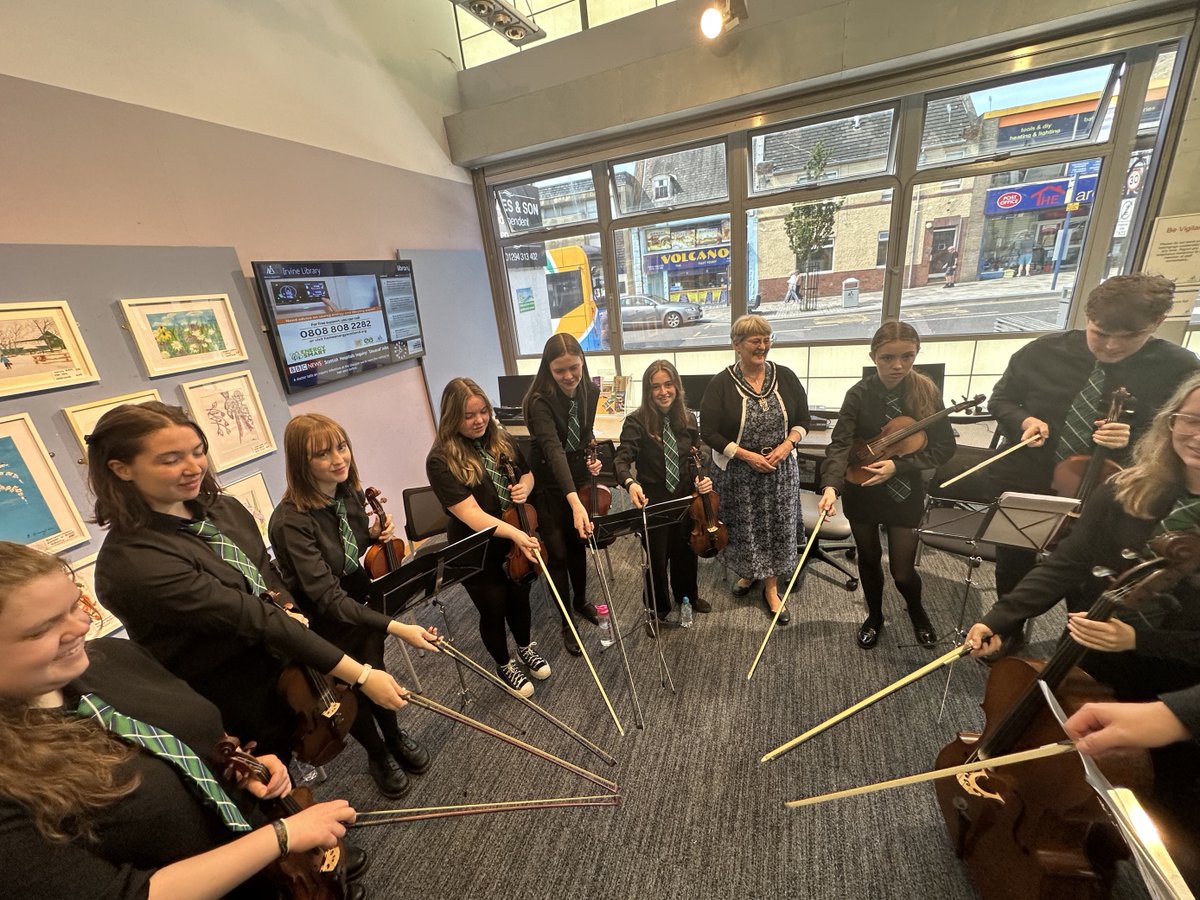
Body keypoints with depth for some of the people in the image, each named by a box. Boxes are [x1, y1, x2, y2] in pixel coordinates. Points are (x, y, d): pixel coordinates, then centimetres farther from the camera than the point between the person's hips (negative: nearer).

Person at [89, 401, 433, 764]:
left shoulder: (222, 509, -5)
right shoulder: (131, 564, -28)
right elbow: (251, 617, -33)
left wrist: (285, 613, -18)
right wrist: (360, 675, -32)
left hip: (283, 663, 6)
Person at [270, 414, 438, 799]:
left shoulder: (349, 491, -12)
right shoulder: (290, 521, -32)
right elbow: (327, 597, -35)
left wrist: (373, 533, -15)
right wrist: (394, 627, -42)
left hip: (363, 604, 4)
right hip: (325, 626, -4)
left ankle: (395, 737, 52)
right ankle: (378, 756, 48)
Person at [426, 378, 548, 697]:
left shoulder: (501, 439, -5)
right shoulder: (441, 460, -22)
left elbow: (527, 473, 10)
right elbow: (470, 513, -29)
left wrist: (524, 487, -13)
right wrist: (515, 534, -41)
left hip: (518, 542, 5)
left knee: (520, 598, 23)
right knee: (494, 611, 14)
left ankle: (526, 647, 52)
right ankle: (505, 665, 43)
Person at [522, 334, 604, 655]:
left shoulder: (590, 392, -8)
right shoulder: (540, 401, -27)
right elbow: (554, 449, -42)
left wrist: (592, 456, -10)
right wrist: (574, 501, -53)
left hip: (578, 479, 5)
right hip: (549, 486, -5)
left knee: (578, 544, 19)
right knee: (557, 554, 4)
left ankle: (580, 602, 44)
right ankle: (566, 623, 25)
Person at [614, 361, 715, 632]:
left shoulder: (687, 420, -1)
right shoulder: (637, 422, -16)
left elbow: (693, 458, 8)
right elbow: (623, 459, -24)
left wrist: (701, 478, -11)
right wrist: (630, 483, -44)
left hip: (685, 497, 5)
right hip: (653, 501, -4)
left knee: (686, 550, 23)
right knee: (657, 557, 9)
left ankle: (687, 594, 52)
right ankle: (657, 610, 36)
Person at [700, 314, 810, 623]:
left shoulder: (785, 377, -2)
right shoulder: (721, 383, -11)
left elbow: (803, 420, 6)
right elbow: (709, 432, -12)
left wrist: (787, 444, -13)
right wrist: (747, 455, -18)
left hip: (781, 470, 3)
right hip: (737, 472, -2)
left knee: (778, 526, 10)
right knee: (744, 527, 12)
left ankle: (772, 588, 30)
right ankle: (748, 573, 41)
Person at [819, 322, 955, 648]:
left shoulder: (927, 393, -10)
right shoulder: (860, 395, -14)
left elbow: (944, 448, -7)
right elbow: (840, 444, -23)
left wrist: (898, 465, -21)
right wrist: (831, 485, -38)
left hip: (905, 494, 0)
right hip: (862, 492, 0)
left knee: (903, 571, 6)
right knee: (870, 559, 18)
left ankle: (917, 612, 43)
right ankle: (874, 616, 45)